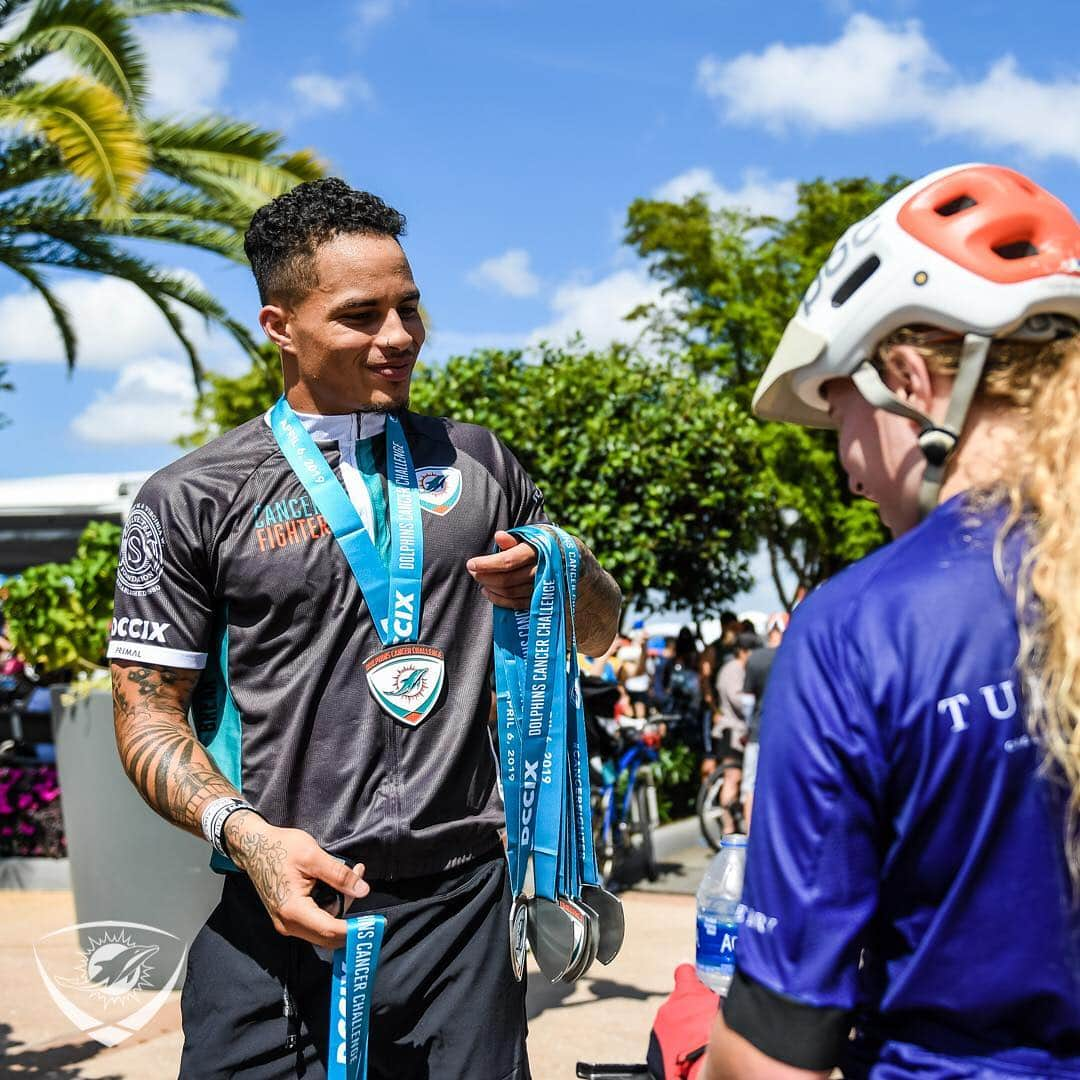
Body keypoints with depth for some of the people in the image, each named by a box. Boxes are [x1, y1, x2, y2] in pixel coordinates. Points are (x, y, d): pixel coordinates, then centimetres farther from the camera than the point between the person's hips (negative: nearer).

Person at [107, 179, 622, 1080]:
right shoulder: (193, 501, 0)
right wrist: (247, 834, -18)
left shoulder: (476, 463, 11)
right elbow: (149, 713, -1)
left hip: (461, 907, 3)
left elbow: (600, 634, 17)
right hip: (282, 914, -2)